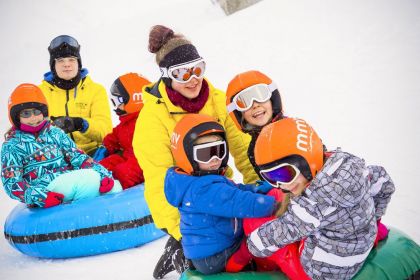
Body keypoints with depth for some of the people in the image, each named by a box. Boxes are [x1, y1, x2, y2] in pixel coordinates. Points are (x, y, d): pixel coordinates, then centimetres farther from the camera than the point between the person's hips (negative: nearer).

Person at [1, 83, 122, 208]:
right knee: (91, 176, -30)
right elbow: (12, 183, -3)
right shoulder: (12, 146, 6)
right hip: (46, 188, -5)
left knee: (114, 187, -18)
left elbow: (77, 157, 11)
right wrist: (38, 196, -23)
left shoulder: (55, 133, 18)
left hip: (73, 182, 5)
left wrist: (103, 174, -7)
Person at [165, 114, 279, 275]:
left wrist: (269, 188, -2)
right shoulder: (204, 189, -28)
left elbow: (237, 190, 8)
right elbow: (241, 203, -34)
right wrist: (276, 204, -25)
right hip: (215, 259, -10)